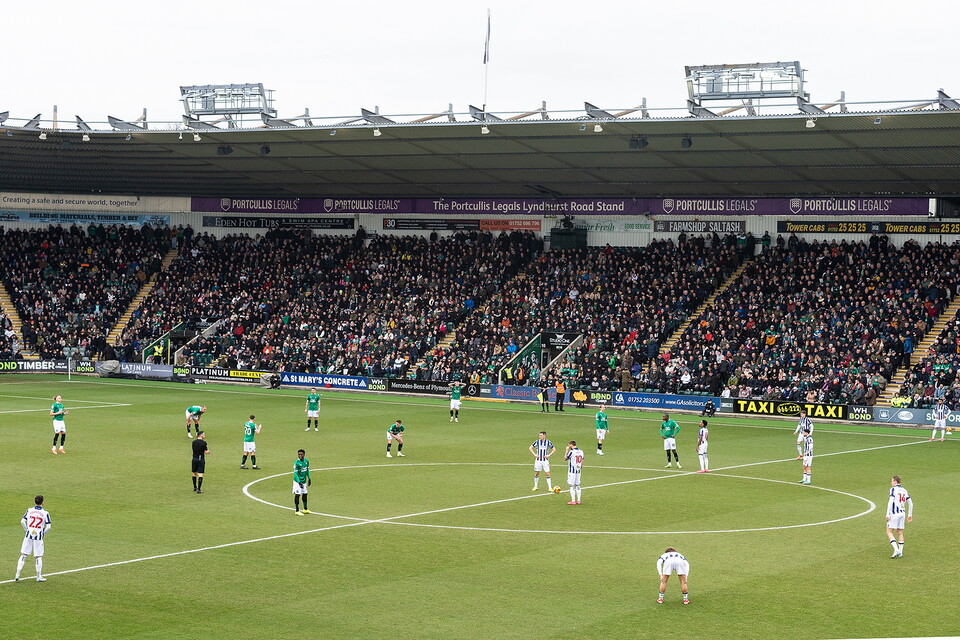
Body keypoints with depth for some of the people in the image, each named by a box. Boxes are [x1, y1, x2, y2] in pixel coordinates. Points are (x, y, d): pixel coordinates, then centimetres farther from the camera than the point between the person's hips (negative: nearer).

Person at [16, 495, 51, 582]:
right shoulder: (45, 513, -5)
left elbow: (22, 522, -3)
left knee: (23, 555, 8)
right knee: (38, 556, 6)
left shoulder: (29, 510, 1)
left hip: (28, 535, 2)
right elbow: (48, 527, -8)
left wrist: (26, 530, 11)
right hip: (38, 537, -2)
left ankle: (17, 575, 5)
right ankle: (39, 577, 11)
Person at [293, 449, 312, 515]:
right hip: (297, 481, -7)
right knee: (297, 495, -4)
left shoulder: (306, 461, 1)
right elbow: (295, 473, -21)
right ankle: (297, 511, 3)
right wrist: (299, 482, -29)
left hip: (304, 481, 7)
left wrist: (309, 479, 17)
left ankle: (305, 509, 30)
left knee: (305, 494, 15)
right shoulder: (296, 463, -19)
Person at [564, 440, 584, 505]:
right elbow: (582, 461, 11)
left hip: (572, 471, -6)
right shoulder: (581, 452, 5)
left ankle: (573, 501, -3)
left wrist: (567, 451, 7)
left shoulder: (571, 452, -15)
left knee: (572, 486, -2)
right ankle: (578, 500, 13)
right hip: (578, 471, 6)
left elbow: (565, 458, -2)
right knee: (577, 485, 13)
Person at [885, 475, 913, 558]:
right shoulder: (904, 490, 13)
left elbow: (890, 502, -17)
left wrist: (888, 515, -17)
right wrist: (910, 515, 25)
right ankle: (900, 552, 11)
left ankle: (896, 550, -16)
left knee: (889, 532, -3)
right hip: (902, 513, 7)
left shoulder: (893, 489, -8)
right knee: (900, 533, 12)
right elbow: (910, 503, 18)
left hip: (894, 514, -7)